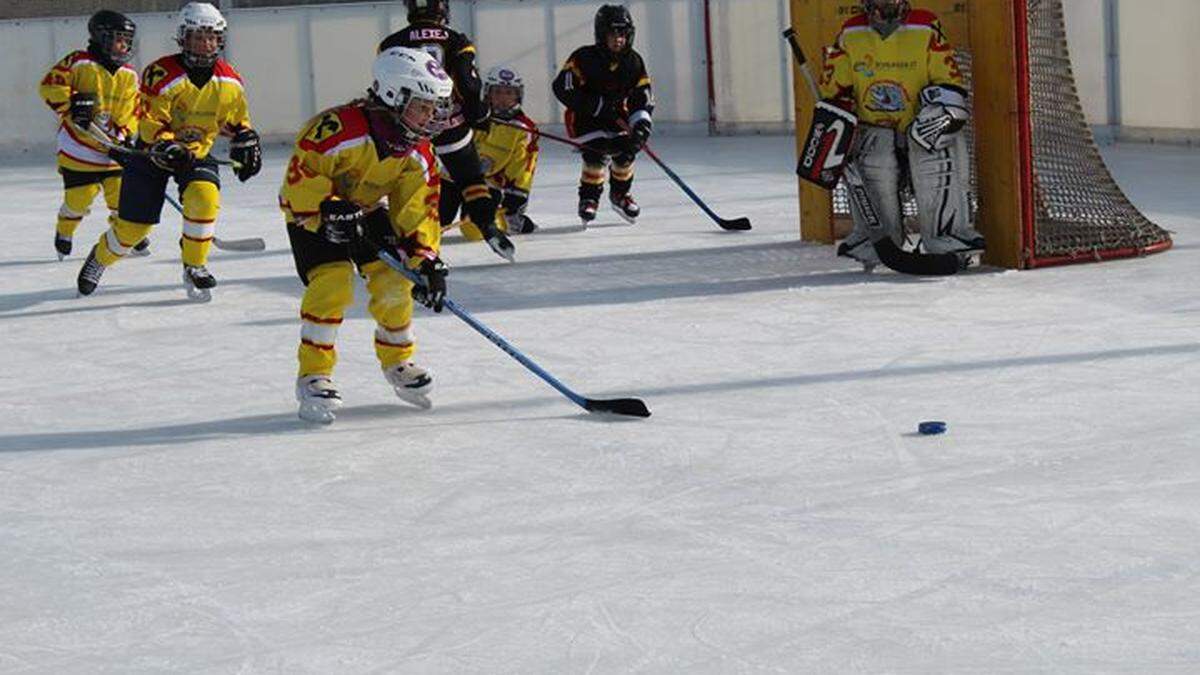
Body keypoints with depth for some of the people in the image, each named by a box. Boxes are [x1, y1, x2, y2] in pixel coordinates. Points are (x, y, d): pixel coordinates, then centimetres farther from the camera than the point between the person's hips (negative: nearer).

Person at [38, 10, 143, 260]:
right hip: (79, 146, -4)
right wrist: (70, 103, -26)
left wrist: (128, 134, -2)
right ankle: (64, 234, 27)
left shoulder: (129, 75, 8)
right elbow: (50, 85, -15)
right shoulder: (79, 63, -9)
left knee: (122, 192, 1)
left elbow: (135, 108, 13)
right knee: (78, 196, -1)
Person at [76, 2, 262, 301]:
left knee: (204, 197, -27)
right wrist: (167, 147, -37)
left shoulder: (229, 82, -5)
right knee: (132, 225, -1)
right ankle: (99, 259, 31)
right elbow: (150, 122, -22)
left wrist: (246, 144, -4)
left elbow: (237, 120, 11)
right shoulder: (162, 74, -22)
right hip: (152, 152, -3)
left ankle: (194, 267, -9)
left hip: (198, 152, 3)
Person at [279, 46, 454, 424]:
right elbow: (300, 174, -30)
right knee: (331, 282, -24)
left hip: (369, 210, 6)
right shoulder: (342, 128, -34)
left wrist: (426, 261, -20)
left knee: (393, 279, -7)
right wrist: (329, 209, -40)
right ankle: (313, 375, -13)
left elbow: (418, 210, -9)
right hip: (310, 209, -6)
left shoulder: (417, 154, -12)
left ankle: (397, 360, 18)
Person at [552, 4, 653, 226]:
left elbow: (643, 98, -7)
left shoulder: (633, 62, -8)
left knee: (624, 150, -12)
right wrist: (598, 105, -28)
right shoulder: (584, 58, -22)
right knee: (597, 151, -25)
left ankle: (619, 194, 16)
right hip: (585, 116, -4)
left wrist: (641, 126, -26)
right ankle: (589, 198, -3)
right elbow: (562, 88, -26)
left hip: (616, 117, 4)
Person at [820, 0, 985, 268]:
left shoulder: (926, 30, -2)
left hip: (918, 126, -1)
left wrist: (940, 112, -21)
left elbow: (950, 81, -2)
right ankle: (871, 238, -10)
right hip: (873, 129, 1)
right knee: (873, 164, -23)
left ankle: (948, 231, -22)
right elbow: (833, 90, 8)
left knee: (939, 149, -25)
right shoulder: (850, 35, 4)